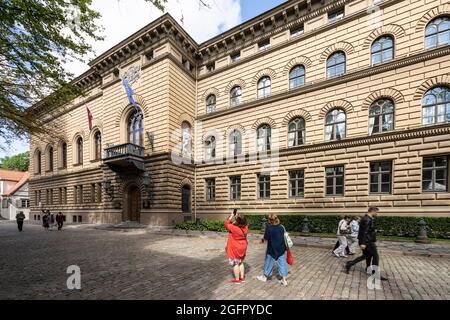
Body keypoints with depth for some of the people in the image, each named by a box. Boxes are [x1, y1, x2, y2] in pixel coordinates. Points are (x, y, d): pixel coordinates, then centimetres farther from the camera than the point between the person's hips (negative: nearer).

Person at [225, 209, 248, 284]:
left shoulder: (234, 228, -28)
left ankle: (237, 279, 18)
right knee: (241, 263, 21)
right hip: (242, 248, 6)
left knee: (235, 264, 8)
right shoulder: (245, 227, -11)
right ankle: (242, 278, 31)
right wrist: (237, 216, 2)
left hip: (235, 249, -6)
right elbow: (243, 222, 10)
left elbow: (226, 224, -13)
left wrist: (231, 215, -12)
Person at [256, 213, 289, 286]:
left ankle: (264, 277, 31)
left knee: (269, 263, 13)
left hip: (272, 249, -3)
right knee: (282, 263, 11)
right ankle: (284, 280, 16)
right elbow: (283, 237, 3)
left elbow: (266, 238, -17)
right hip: (281, 249, 3)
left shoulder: (268, 227, -18)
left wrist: (263, 239, 5)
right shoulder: (281, 227, -5)